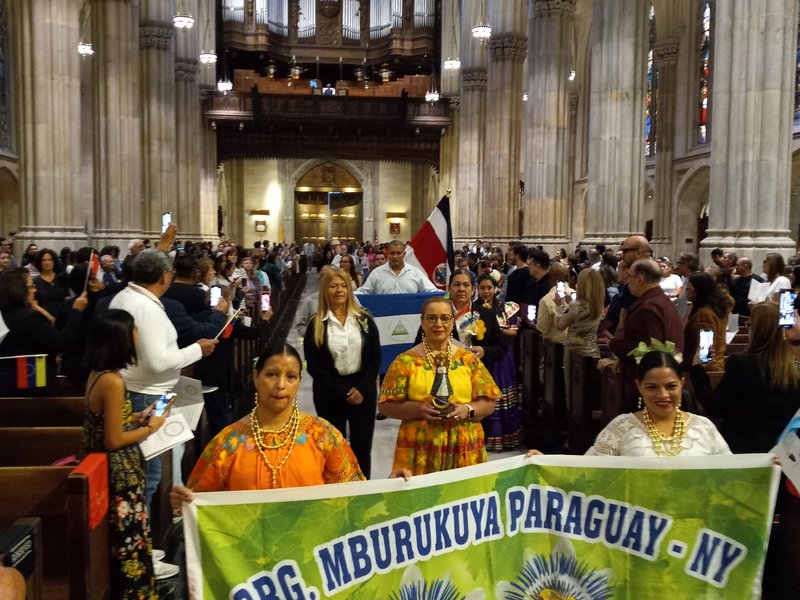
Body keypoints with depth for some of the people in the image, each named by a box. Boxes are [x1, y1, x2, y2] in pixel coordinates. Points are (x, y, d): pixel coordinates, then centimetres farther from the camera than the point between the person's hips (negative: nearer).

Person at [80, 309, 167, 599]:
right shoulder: (113, 381, -25)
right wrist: (150, 427, -10)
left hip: (113, 470, 9)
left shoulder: (98, 373, 3)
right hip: (120, 473, -9)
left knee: (123, 537, 21)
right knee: (129, 537, 6)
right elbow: (114, 441, -22)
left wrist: (138, 417, 9)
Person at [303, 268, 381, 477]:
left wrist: (361, 388, -10)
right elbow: (313, 365, -5)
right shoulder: (316, 324, -2)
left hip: (363, 391, 2)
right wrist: (343, 391, -12)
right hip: (330, 394, -1)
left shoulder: (364, 319, 3)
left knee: (362, 448, 9)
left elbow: (376, 357, 2)